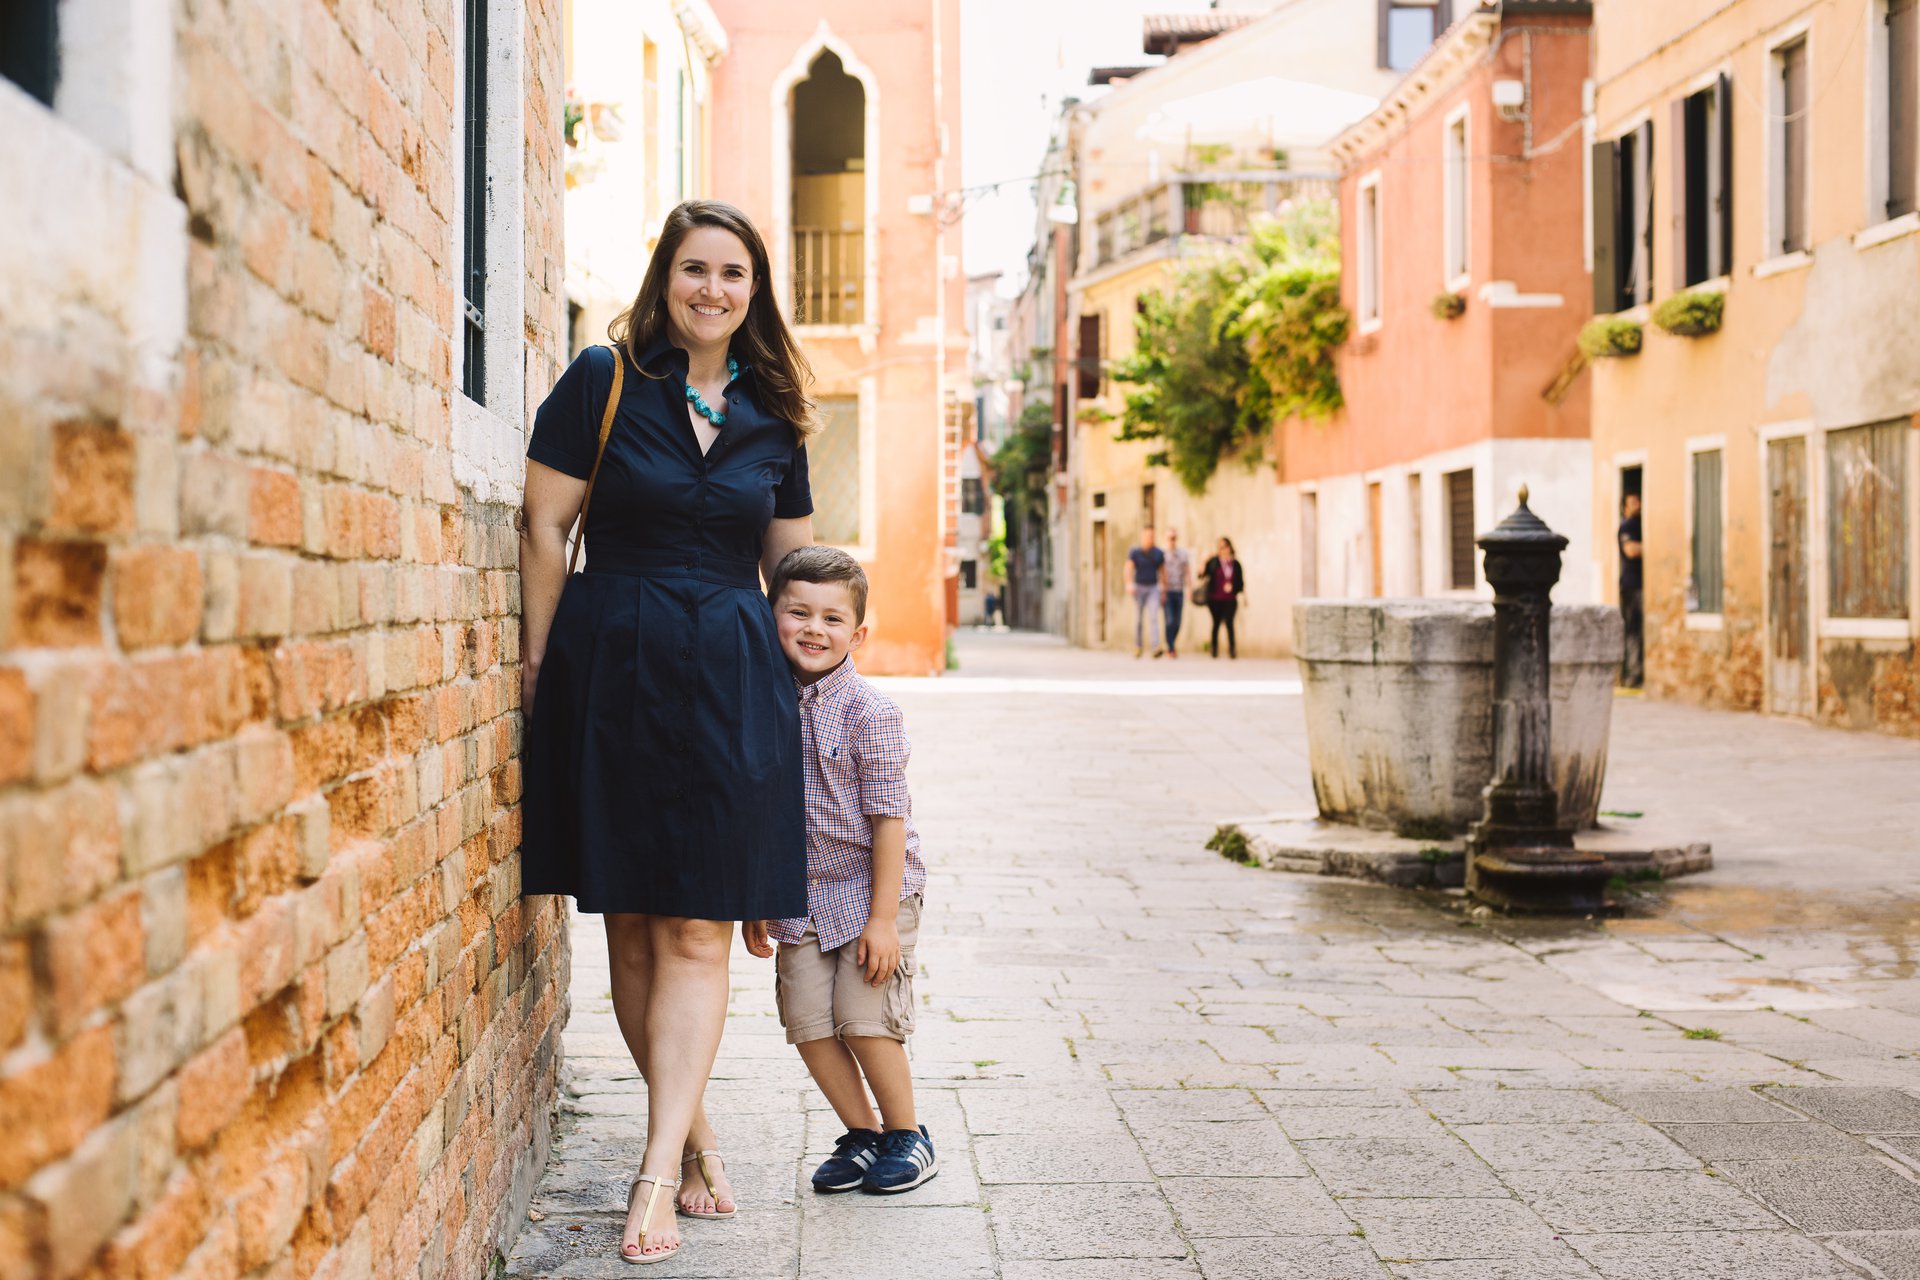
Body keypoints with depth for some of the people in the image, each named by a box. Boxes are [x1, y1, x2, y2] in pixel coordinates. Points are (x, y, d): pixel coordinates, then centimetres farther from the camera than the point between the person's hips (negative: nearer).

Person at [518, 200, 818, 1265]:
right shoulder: (602, 380, 0)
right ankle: (696, 1137, 22)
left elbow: (793, 559, 17)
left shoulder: (770, 415, 10)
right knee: (632, 930, 6)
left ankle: (659, 1173, -1)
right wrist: (539, 664, 0)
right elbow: (546, 528, 0)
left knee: (698, 933, -4)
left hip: (730, 677, 2)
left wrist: (805, 662, 13)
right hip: (611, 666, -1)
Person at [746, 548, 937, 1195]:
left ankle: (907, 1135, 16)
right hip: (800, 899, 5)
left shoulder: (869, 711, -15)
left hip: (871, 890, -5)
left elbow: (889, 817, -15)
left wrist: (883, 917, -17)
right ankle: (863, 1134, 22)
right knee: (808, 1023, 3)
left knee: (864, 1018, -6)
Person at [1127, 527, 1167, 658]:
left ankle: (1157, 647, -28)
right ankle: (1138, 647, 21)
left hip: (1153, 588, 1)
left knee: (1154, 617, -15)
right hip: (1139, 588, -1)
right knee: (1139, 619, 6)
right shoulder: (1134, 553, -3)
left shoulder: (1159, 553, 4)